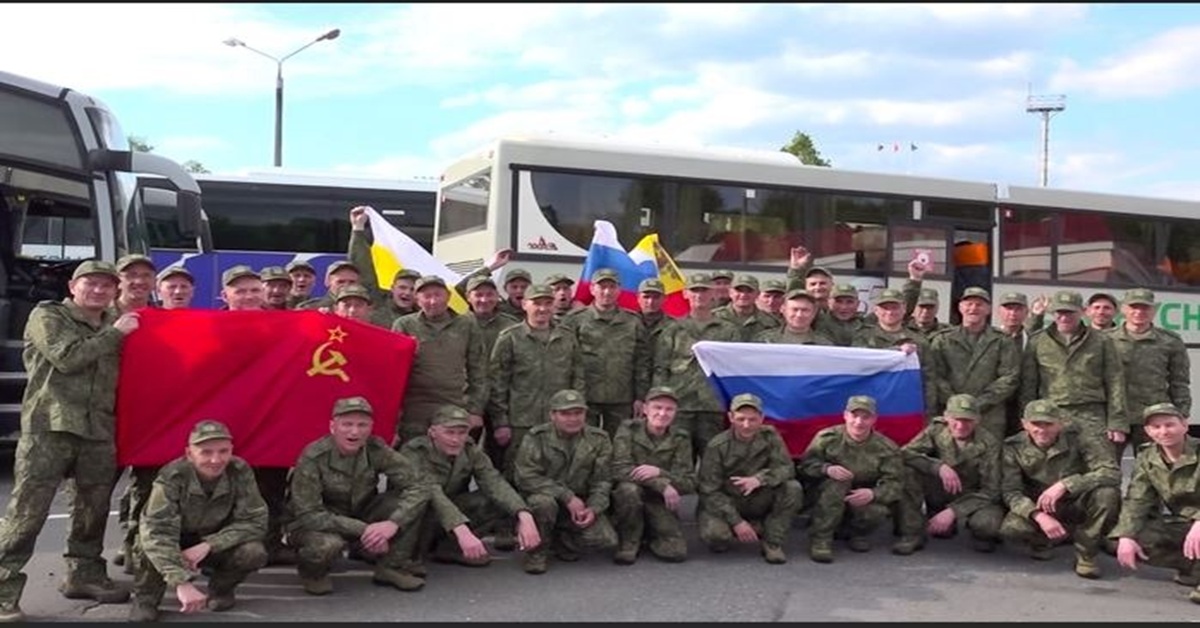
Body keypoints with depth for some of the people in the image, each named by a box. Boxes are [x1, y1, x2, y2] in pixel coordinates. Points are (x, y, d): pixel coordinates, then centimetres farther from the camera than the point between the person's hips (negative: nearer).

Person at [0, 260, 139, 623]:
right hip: (49, 426, -5)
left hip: (99, 431, 5)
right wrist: (114, 334, -5)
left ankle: (84, 575, 26)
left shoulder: (116, 325, 19)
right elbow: (67, 358, -12)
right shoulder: (46, 316, 4)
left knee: (94, 510, 11)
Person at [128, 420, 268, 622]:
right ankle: (145, 597, -8)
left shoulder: (240, 473, -22)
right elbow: (157, 532, -40)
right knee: (152, 539, -35)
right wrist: (182, 582, -52)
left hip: (215, 546, 2)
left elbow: (255, 521, -21)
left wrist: (207, 546, -34)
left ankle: (221, 589, 4)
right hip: (175, 547, -2)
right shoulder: (172, 477, -30)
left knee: (254, 554, -28)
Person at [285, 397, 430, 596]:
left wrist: (393, 523, -36)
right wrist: (362, 530, -32)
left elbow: (418, 487, -19)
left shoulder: (377, 450, -16)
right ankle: (312, 572, -2)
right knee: (327, 544, -39)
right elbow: (308, 515, -26)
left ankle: (390, 566, -3)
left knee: (407, 500, -21)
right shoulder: (312, 458, -25)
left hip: (359, 516, 3)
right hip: (318, 525, -3)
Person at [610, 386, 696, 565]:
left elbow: (689, 483, -7)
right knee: (629, 489, -37)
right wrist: (662, 484, -28)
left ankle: (649, 535, 17)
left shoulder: (680, 440, -2)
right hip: (629, 496, -2)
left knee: (676, 553, -18)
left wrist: (659, 473, -26)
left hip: (660, 502, 2)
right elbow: (620, 470, -20)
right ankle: (628, 543, -11)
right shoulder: (628, 430, -8)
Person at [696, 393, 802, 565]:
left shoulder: (769, 436, -7)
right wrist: (736, 522, -23)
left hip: (758, 503, 2)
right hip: (724, 504, -2)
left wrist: (760, 479, -33)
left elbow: (786, 468, -13)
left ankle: (772, 543, -10)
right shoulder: (717, 446, -15)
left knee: (792, 488, -23)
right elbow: (710, 491, -14)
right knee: (715, 533, -34)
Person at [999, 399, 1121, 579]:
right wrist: (1038, 516, -35)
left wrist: (1064, 485, -37)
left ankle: (1086, 555, -12)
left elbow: (1112, 472, -26)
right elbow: (1010, 492, -15)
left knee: (1107, 493, -32)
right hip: (1039, 509, 1)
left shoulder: (1079, 439, -16)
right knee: (1010, 529, -31)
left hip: (1078, 506, 0)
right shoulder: (1013, 448, -11)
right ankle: (1041, 541, 8)